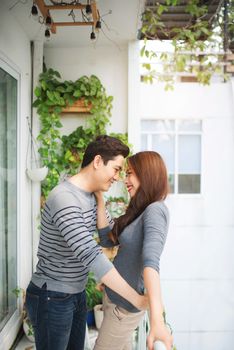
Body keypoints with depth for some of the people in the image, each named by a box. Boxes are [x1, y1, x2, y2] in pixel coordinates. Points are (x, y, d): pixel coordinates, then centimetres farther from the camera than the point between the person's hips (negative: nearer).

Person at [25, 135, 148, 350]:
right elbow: (90, 255, -34)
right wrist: (136, 299, -32)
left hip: (77, 294, 8)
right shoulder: (64, 198, -27)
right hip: (51, 298, -8)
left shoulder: (91, 197, 2)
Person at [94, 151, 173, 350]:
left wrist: (156, 318, -47)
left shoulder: (155, 210, -23)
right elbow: (107, 240, 2)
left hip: (125, 305, -8)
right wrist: (99, 199, -2)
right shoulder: (140, 211, 5)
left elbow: (151, 261, -38)